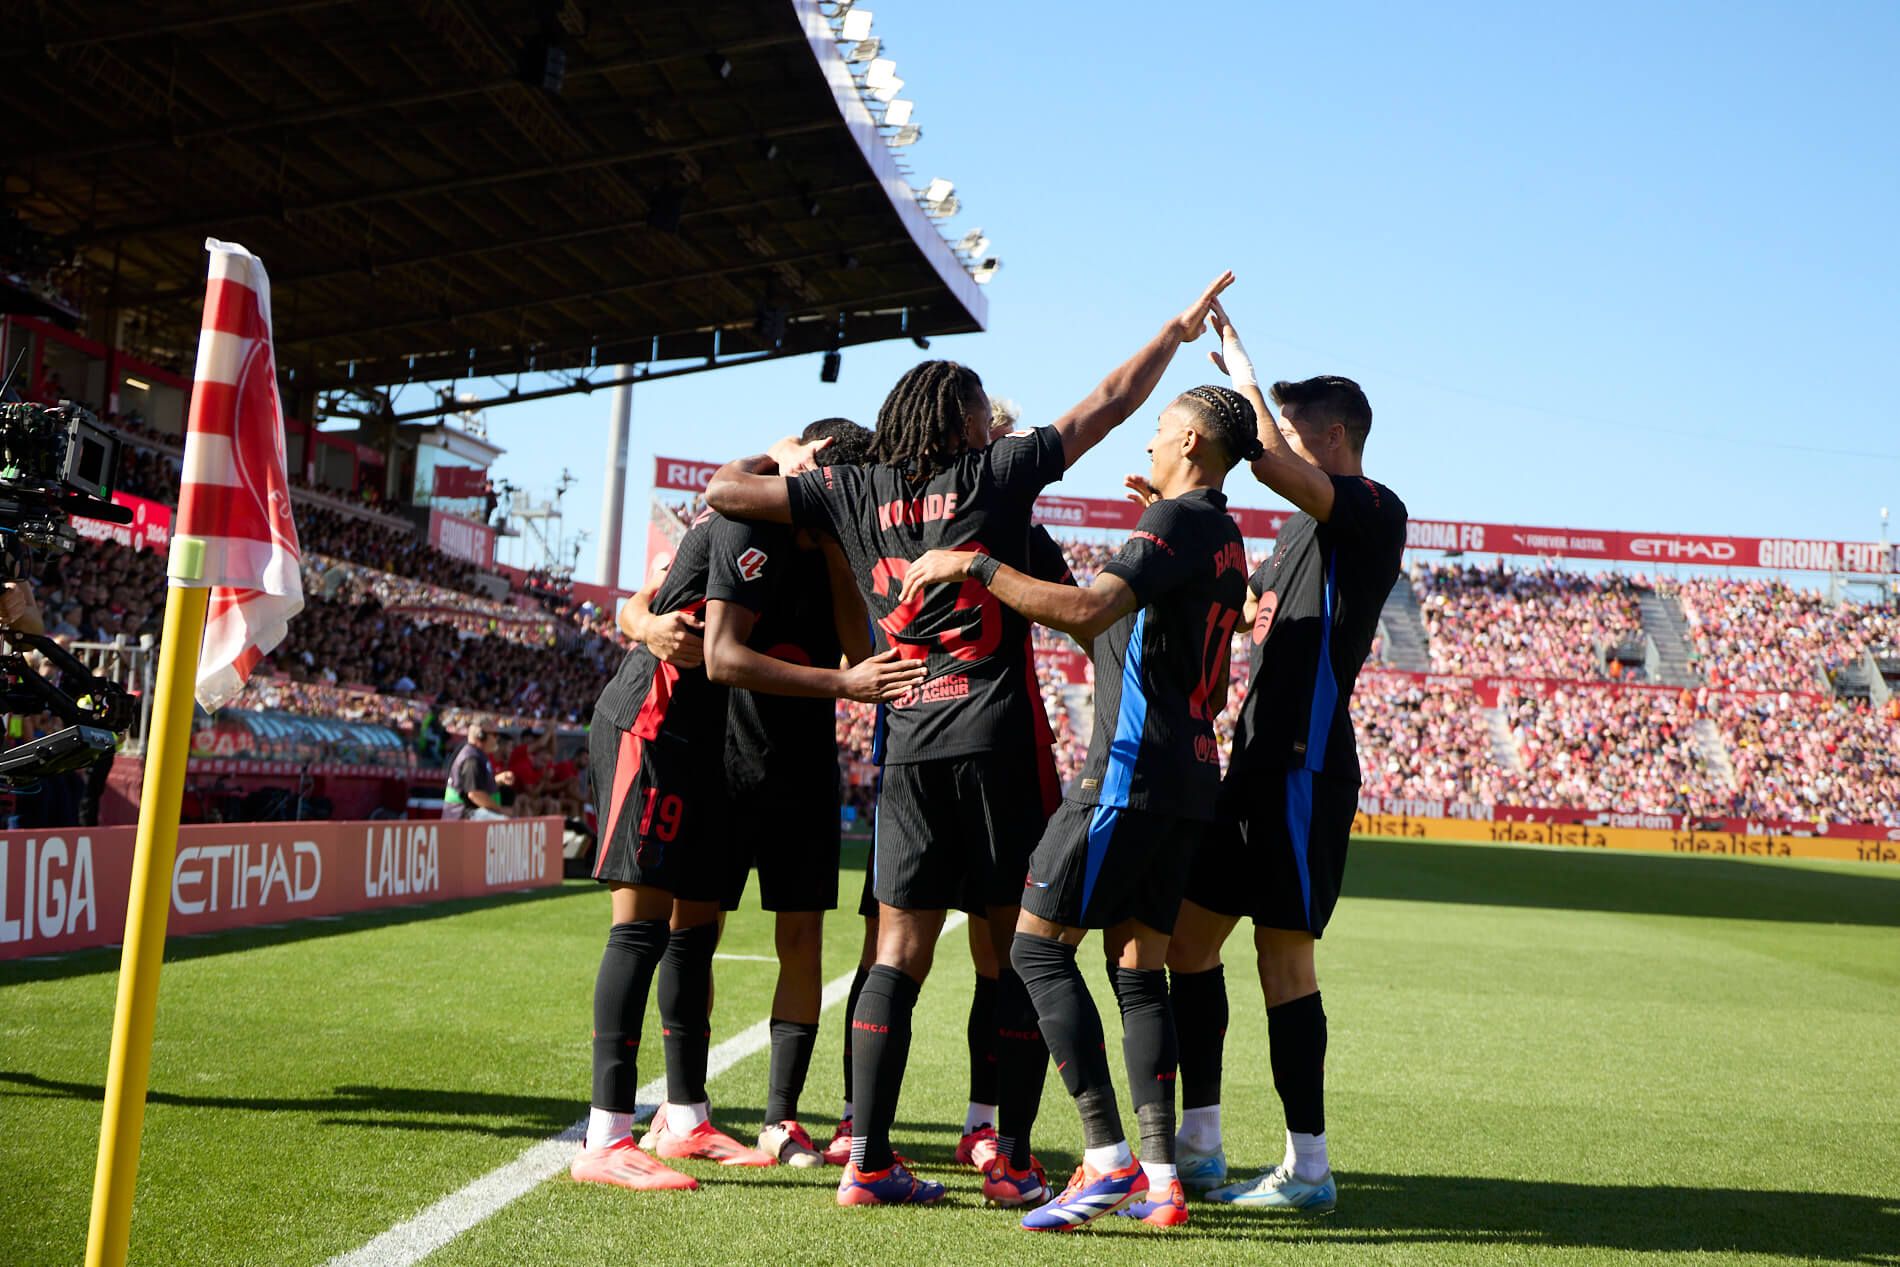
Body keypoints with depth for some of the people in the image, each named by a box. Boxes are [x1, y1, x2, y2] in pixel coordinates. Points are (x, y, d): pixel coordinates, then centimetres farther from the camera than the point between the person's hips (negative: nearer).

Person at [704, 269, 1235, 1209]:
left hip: (909, 745, 3)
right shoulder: (996, 473, 3)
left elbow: (723, 490, 10)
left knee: (898, 956, 5)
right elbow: (1111, 402, 10)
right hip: (996, 739, -3)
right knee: (1019, 947, 5)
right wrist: (1181, 327, 23)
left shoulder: (855, 491, 9)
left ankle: (868, 1161, 3)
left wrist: (786, 455, 29)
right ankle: (1013, 1161, 6)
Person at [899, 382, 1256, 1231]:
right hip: (1188, 771, 10)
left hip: (1133, 768, -10)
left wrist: (975, 568, -19)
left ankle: (1108, 1161, -11)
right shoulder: (1224, 539, 20)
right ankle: (1160, 1180, 7)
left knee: (1038, 945, -7)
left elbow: (1089, 609, -25)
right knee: (1139, 968, 9)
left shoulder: (1180, 520, -10)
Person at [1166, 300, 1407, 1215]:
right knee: (1190, 935, 9)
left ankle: (1307, 1167, 3)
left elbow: (1270, 461, -26)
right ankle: (1197, 1145, 17)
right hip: (1259, 763, 10)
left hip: (1304, 769, -10)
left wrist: (1241, 369, -10)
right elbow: (1242, 601, 35)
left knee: (1284, 956, -6)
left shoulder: (1374, 512, -8)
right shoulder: (1307, 530, 21)